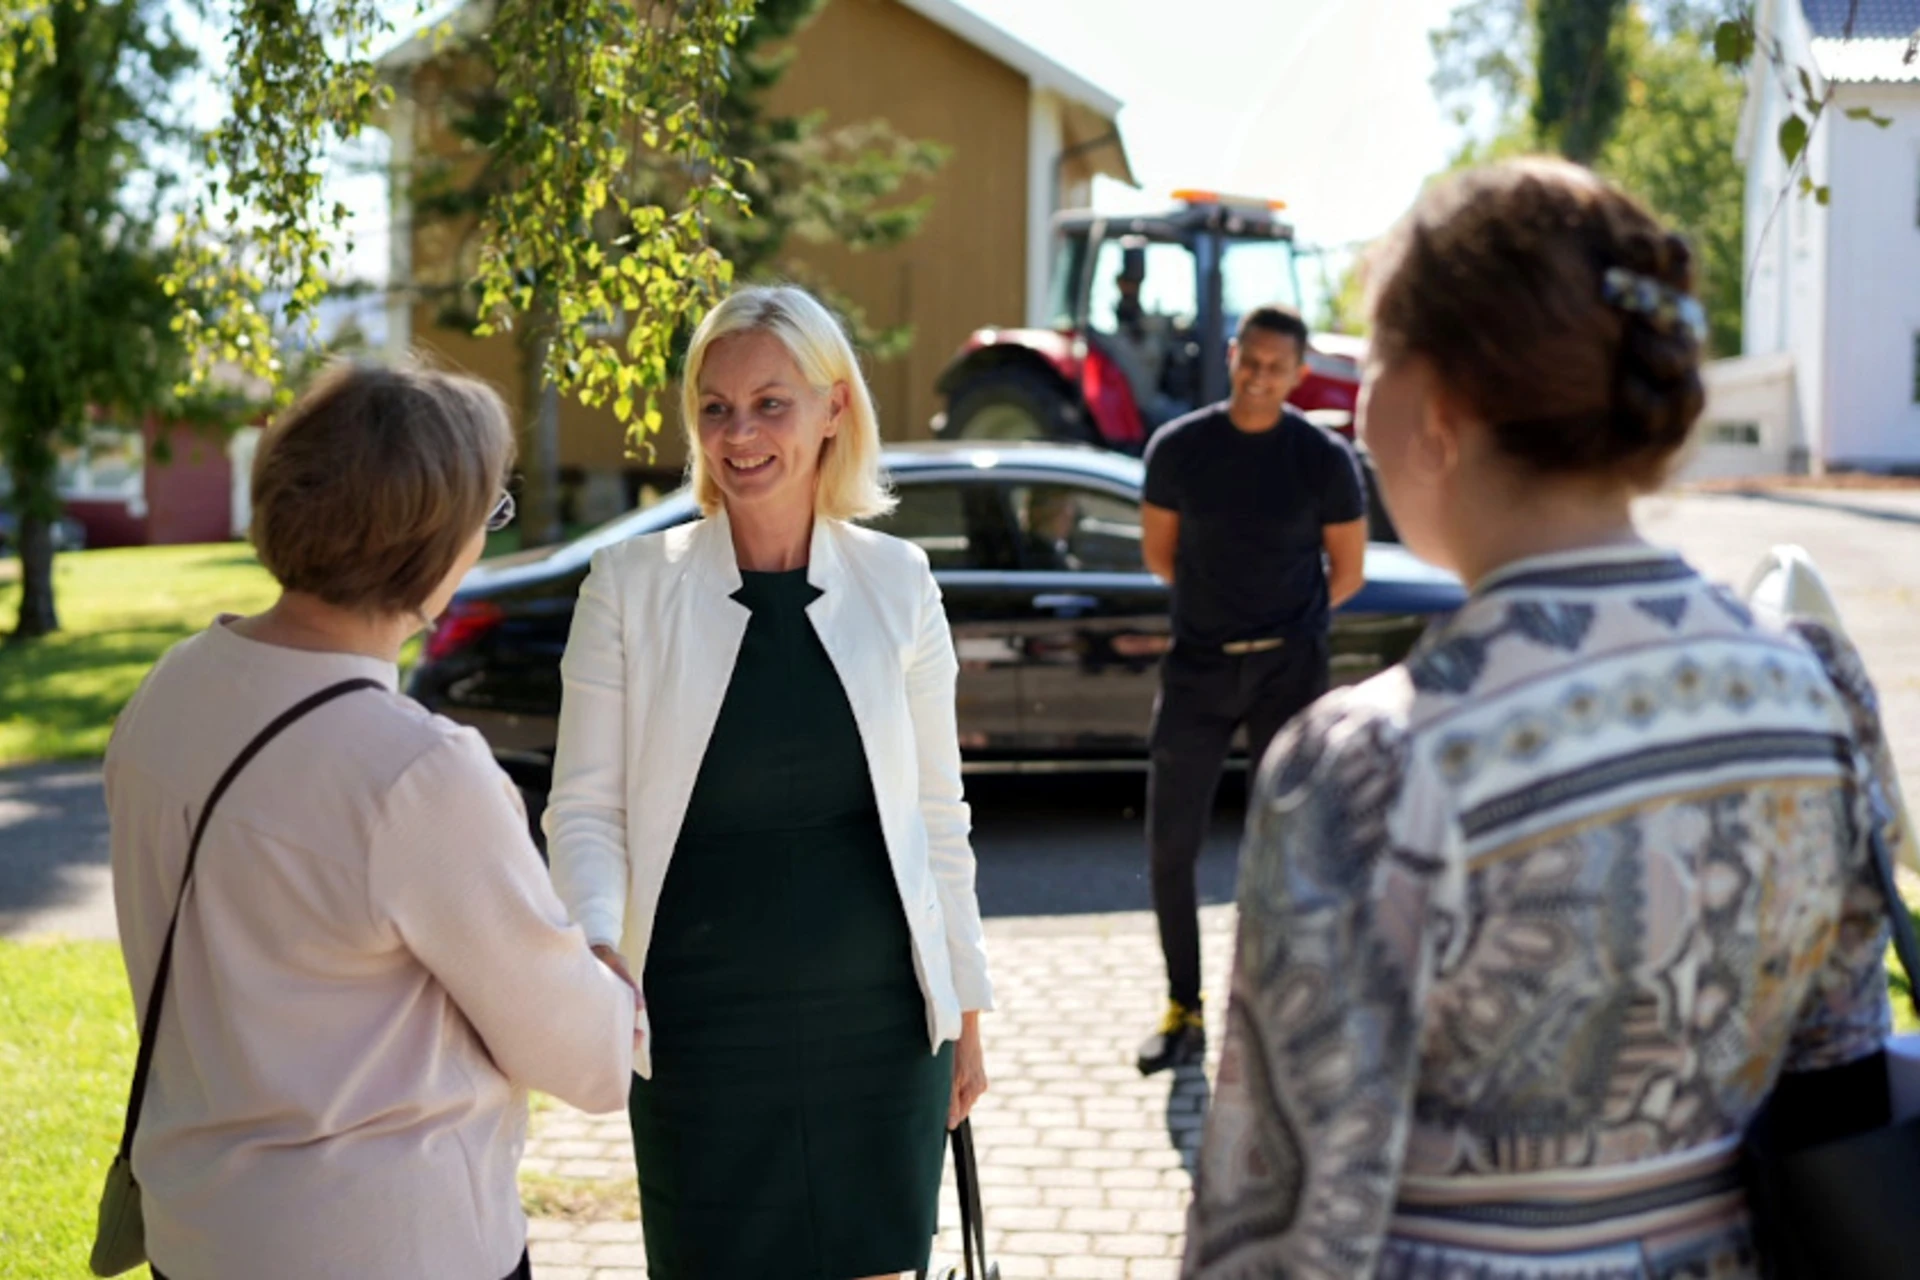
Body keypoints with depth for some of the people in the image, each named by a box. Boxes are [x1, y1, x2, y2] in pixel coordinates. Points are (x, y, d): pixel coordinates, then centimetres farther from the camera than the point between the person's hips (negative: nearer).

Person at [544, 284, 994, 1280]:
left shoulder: (896, 581, 1)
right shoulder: (630, 585, -4)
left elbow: (937, 816, 6)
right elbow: (585, 806, -3)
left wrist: (965, 1010, 7)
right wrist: (599, 945, -22)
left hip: (876, 1018, 2)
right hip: (700, 1029, -1)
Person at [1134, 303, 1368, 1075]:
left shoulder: (1324, 459, -5)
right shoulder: (1179, 448, -1)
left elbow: (1347, 573, 5)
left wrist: (1286, 625, 9)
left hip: (1289, 669, -2)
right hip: (1197, 666, 2)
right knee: (1169, 846, 2)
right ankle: (1184, 1014, 16)